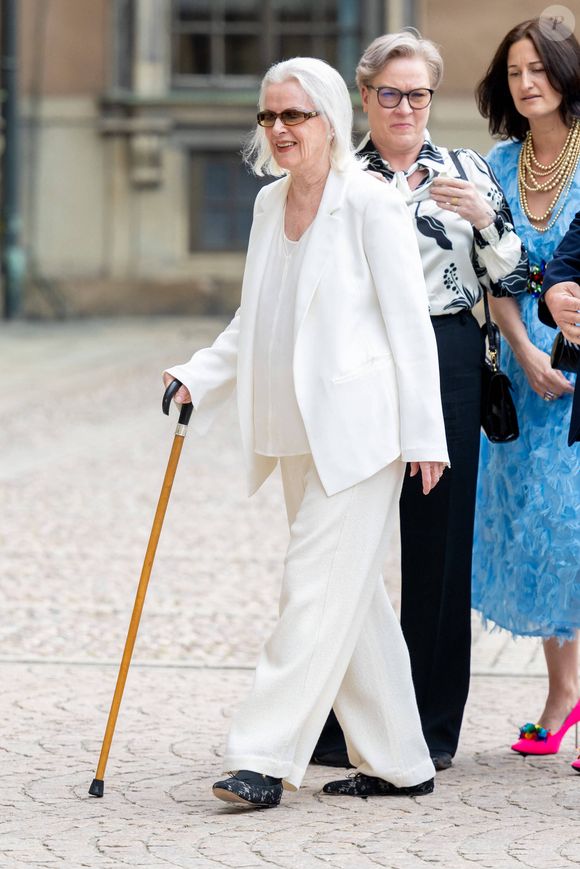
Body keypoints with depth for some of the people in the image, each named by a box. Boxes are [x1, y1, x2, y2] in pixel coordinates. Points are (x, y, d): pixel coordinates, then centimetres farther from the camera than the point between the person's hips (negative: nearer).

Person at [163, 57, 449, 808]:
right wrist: (197, 377, 4)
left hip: (358, 431, -8)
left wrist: (424, 436, -11)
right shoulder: (269, 203, 12)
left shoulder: (371, 204, -10)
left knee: (318, 592, -9)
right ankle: (398, 761, 19)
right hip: (297, 436, 8)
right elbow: (251, 323, 19)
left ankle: (264, 758, -10)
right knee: (353, 596, 11)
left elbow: (409, 323, -10)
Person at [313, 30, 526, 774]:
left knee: (437, 539, 3)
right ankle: (339, 720, 6)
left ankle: (433, 723, 12)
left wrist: (485, 219, -11)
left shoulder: (468, 173, 9)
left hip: (446, 368, 0)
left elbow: (508, 278, 6)